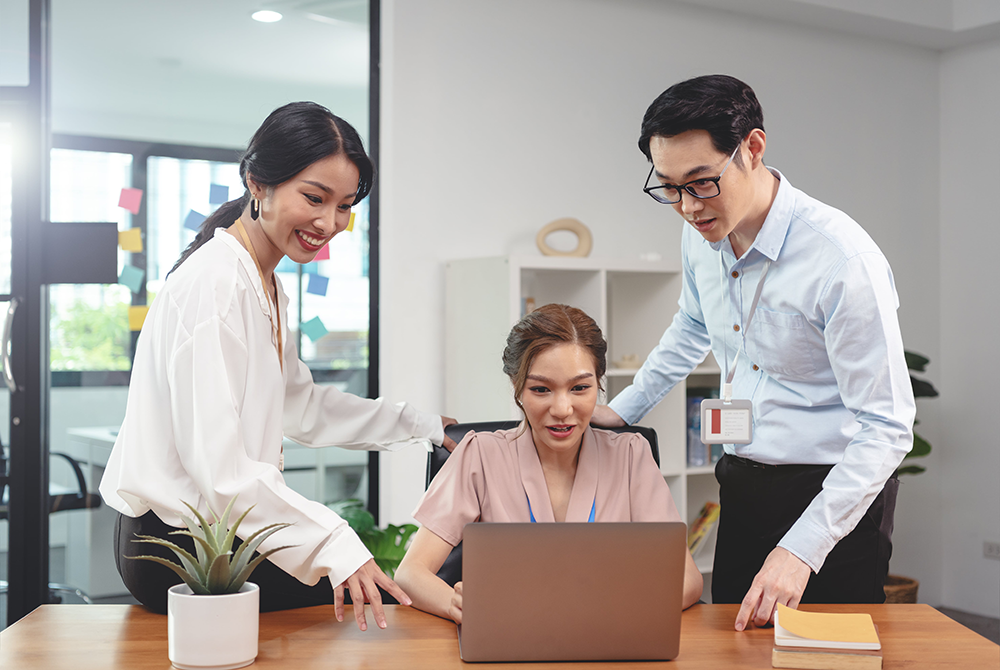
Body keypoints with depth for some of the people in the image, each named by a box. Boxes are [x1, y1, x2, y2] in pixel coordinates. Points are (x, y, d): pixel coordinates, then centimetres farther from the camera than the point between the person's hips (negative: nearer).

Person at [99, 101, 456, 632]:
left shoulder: (267, 287, 14)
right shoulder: (215, 281, -20)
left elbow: (302, 406, 24)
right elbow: (217, 464, -27)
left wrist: (420, 425, 24)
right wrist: (333, 542, -33)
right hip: (177, 546, -10)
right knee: (378, 599, -11)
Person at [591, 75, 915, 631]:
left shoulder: (844, 260, -25)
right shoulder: (702, 232, -2)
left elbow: (886, 429, -23)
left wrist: (801, 549, -28)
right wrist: (623, 409, 23)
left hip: (835, 496, -6)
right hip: (743, 483, 6)